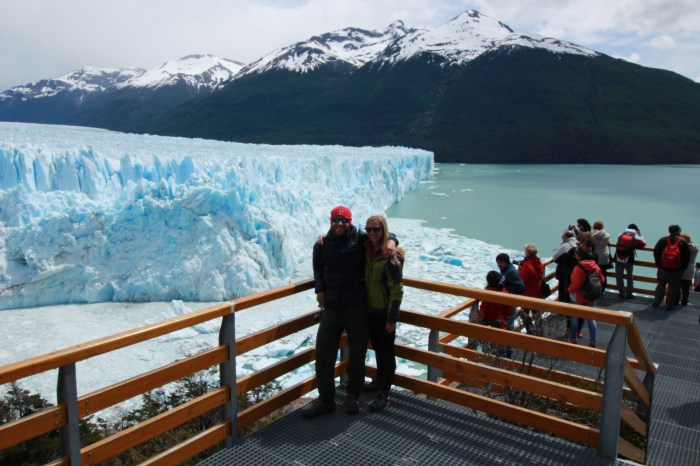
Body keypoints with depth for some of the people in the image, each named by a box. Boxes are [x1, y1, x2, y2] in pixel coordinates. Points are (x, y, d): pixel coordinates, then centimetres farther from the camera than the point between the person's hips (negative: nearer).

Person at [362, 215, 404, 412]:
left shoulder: (391, 255, -19)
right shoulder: (368, 251, 1)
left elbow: (396, 290, -18)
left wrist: (392, 318, -18)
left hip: (385, 312, -7)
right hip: (371, 309, 7)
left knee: (386, 350, 5)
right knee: (377, 346, 21)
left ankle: (384, 392, 16)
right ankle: (380, 380, 39)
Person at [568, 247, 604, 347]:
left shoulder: (578, 268, -23)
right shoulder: (596, 266, -2)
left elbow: (575, 284, -26)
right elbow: (602, 280, 7)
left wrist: (569, 290, -7)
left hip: (579, 298, -5)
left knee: (574, 317, 12)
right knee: (591, 318, 14)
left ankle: (573, 340, 20)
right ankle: (592, 342, 18)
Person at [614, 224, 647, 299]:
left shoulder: (620, 235, 6)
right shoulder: (635, 237, -2)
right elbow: (643, 243, 8)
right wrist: (640, 235, 18)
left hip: (618, 259, 2)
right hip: (629, 260, -2)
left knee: (619, 276, 11)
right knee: (629, 277, 12)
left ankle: (621, 293, 14)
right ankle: (629, 293, 14)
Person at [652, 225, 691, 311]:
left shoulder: (663, 240, -1)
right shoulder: (683, 242, -5)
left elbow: (656, 253, 0)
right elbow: (687, 257, -4)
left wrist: (658, 263, 9)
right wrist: (683, 268, 5)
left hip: (663, 268, 2)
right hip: (676, 270, -2)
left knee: (661, 285, 16)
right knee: (673, 288, 7)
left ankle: (656, 302, 18)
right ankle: (669, 305, 11)